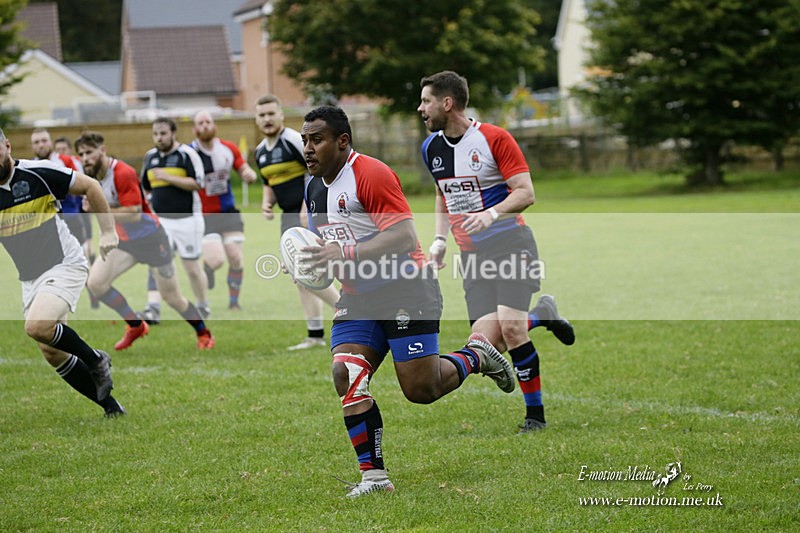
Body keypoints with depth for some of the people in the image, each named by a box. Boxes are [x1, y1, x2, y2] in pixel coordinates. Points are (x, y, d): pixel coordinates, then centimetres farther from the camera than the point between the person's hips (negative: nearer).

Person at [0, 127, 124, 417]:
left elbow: (90, 186, -3)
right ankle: (111, 407, 16)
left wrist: (108, 231, -4)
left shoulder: (37, 173, -13)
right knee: (51, 353, 2)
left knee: (37, 326, -28)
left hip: (65, 264, -6)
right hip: (30, 279, 6)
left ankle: (96, 360, -2)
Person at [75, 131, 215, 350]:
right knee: (95, 281, -11)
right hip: (125, 242, 7)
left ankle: (203, 333, 26)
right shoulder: (93, 176, 0)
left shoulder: (123, 174, -25)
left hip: (151, 239, -7)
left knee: (172, 297, 1)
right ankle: (136, 326, 6)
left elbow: (134, 214, -31)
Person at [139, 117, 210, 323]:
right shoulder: (150, 156, 10)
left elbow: (197, 183, -18)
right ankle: (153, 309, -20)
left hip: (187, 219, -4)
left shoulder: (187, 154, -8)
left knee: (192, 268, 4)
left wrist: (168, 177, -23)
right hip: (159, 219, 4)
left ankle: (203, 307, 23)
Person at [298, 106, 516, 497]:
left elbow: (405, 237, -24)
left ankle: (476, 355, 25)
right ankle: (373, 476, -9)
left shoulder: (370, 174, -17)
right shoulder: (314, 188, 11)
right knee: (345, 374, -13)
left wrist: (346, 255, -30)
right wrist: (311, 263, 3)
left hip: (405, 289, -7)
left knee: (421, 389, -6)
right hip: (358, 299, 7)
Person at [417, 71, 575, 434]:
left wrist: (491, 213, -29)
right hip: (472, 253, 6)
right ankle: (541, 315, 20)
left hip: (510, 242, -5)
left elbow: (526, 192, -13)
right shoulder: (431, 148, 10)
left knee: (510, 326, -21)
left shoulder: (494, 138, -10)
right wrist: (440, 238, 11)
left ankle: (535, 414, -5)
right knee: (486, 342, -10)